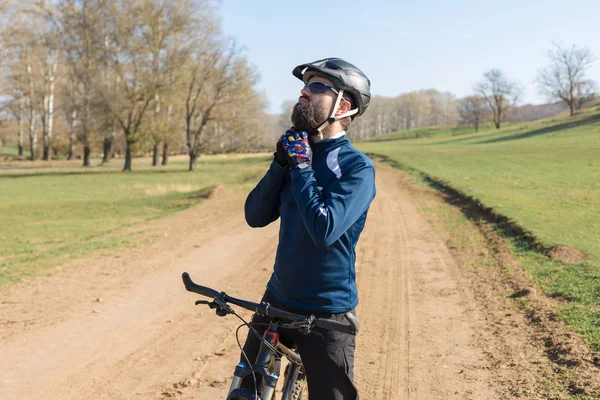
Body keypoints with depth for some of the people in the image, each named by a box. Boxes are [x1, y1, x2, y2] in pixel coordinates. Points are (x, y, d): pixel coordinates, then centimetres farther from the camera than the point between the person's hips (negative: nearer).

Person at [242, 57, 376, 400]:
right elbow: (256, 216, -1)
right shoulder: (298, 151, 4)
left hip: (327, 313, -6)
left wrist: (302, 166, -20)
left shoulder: (358, 167, -16)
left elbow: (324, 230, -29)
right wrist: (281, 162, -14)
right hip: (277, 299, 6)